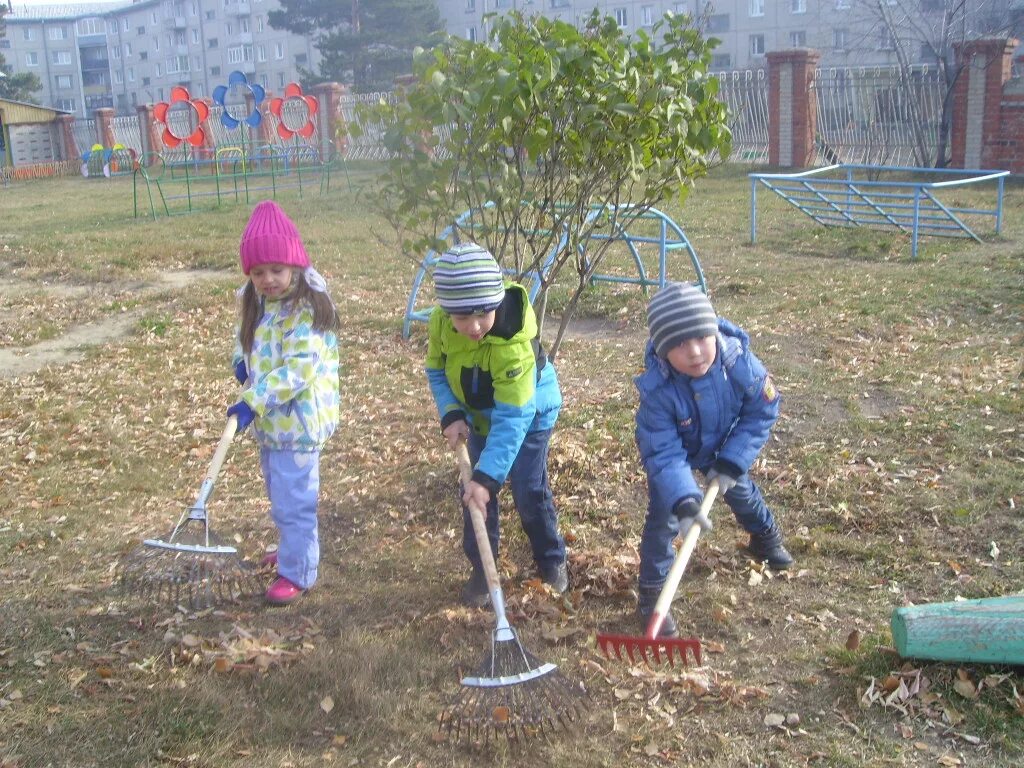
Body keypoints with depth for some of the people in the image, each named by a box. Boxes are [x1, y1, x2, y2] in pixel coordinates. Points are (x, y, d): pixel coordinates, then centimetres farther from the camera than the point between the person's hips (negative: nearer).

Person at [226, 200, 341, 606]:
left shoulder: (308, 307, -21)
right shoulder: (254, 301, 6)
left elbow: (298, 369, -27)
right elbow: (247, 337, 23)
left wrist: (253, 402, -31)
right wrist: (241, 360, 0)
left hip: (297, 419, -9)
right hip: (268, 418, 9)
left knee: (293, 499, -2)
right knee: (279, 493, 25)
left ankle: (297, 572, 12)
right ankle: (292, 549, 44)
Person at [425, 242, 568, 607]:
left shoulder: (514, 342, -41)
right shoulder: (440, 322, -25)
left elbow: (511, 419, -40)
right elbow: (437, 372, -7)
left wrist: (487, 476, -43)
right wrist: (451, 415, -23)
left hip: (529, 415, -5)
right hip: (479, 416, 5)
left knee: (529, 491, -2)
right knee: (473, 490, 4)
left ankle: (552, 560, 22)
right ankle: (481, 569, 19)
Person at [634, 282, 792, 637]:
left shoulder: (739, 361, -37)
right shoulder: (657, 389, -42)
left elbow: (762, 411, -23)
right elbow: (663, 453, -39)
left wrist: (732, 462, -27)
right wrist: (684, 501, -52)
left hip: (722, 447, 3)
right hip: (674, 451, -3)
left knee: (740, 490, 26)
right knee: (663, 517, -11)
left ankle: (766, 538, 58)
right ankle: (652, 594, 6)